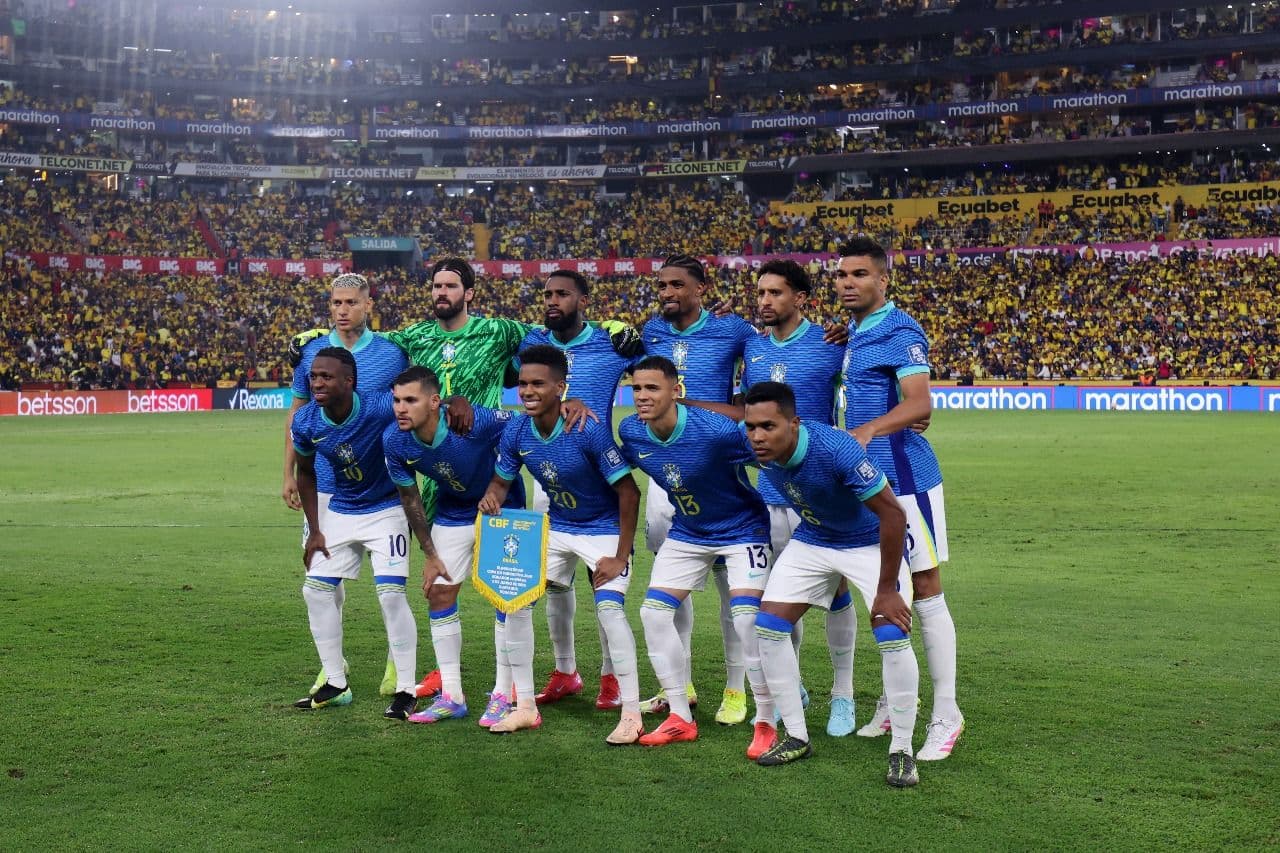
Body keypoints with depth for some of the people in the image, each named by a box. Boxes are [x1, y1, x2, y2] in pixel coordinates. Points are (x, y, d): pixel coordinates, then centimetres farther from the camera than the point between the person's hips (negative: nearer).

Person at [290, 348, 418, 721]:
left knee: (391, 593, -14)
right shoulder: (306, 422, -14)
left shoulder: (379, 409, -29)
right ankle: (335, 684, 16)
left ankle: (405, 690, -2)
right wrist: (314, 530, 2)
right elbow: (306, 473, 4)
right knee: (316, 589, 2)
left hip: (386, 510, -5)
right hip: (340, 512, 5)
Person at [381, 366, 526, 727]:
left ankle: (502, 696, 4)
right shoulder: (394, 440, -19)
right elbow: (409, 497, -4)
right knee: (439, 593, 2)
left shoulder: (475, 422, -36)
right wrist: (430, 555, -1)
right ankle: (451, 696, 13)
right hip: (452, 512, 4)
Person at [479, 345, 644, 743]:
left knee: (609, 606, -23)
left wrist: (621, 557, -23)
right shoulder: (516, 431, -12)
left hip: (604, 529, -6)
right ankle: (525, 706, 11)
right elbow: (502, 481, 4)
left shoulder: (589, 430, -28)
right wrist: (491, 498, -22)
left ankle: (632, 714, -12)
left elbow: (629, 492, -23)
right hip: (556, 527, 6)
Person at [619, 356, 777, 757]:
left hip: (742, 529, -6)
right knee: (654, 612, -2)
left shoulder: (717, 431, -31)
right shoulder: (630, 432, -13)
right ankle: (680, 718, 12)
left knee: (747, 617, -18)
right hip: (686, 533, 6)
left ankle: (766, 723, -2)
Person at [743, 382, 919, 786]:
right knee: (768, 626, -3)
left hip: (871, 542, -5)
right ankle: (796, 738, 12)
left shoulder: (837, 449, -38)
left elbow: (893, 515, -30)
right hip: (811, 541, 6)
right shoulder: (758, 450, -20)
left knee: (892, 636, -20)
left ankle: (902, 751, -1)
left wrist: (886, 591, -26)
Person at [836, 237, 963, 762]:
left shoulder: (899, 331, -13)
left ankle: (946, 715, 3)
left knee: (924, 591, -4)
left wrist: (868, 430, -38)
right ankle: (894, 702, 26)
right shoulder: (851, 334, 14)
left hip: (904, 477, -9)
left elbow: (919, 404, -25)